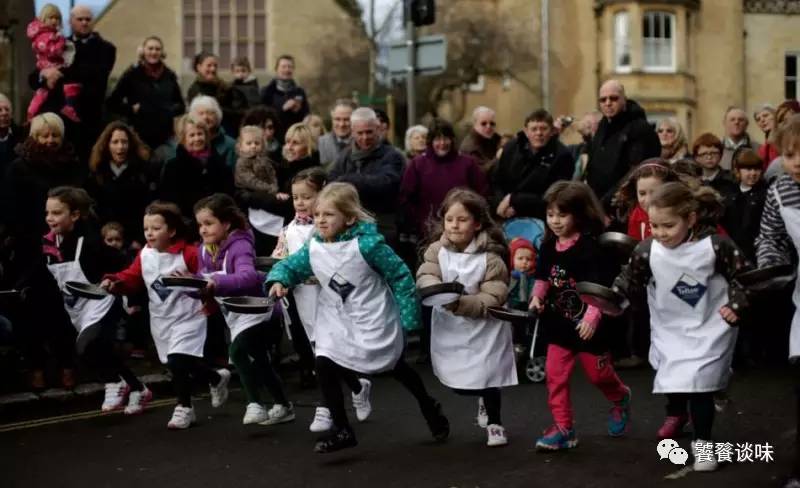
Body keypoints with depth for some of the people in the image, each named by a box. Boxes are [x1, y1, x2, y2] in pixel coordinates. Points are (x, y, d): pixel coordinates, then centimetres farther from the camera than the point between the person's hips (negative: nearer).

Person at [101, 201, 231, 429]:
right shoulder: (145, 255, 4)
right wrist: (114, 282, -12)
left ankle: (184, 408, 2)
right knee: (176, 363, 11)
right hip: (161, 319, 7)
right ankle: (217, 379, 34)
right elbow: (131, 279, 5)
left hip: (187, 316, -6)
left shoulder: (189, 253, -14)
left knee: (178, 361, -15)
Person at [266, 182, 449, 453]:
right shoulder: (313, 249, -8)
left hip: (374, 321, -4)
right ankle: (342, 430, 4)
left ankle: (429, 408, 43)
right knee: (324, 366, -12)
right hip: (339, 322, 4)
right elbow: (290, 266, 4)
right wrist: (278, 281, -21)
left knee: (397, 368, 14)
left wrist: (408, 318, -16)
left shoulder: (367, 244, -24)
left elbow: (401, 277, -18)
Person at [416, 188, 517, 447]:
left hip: (483, 327, -4)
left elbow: (492, 300, -21)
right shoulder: (437, 250, -5)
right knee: (456, 382, 9)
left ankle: (494, 423, 28)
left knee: (486, 379, 2)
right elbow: (425, 276, -17)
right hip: (449, 328, 4)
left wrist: (460, 303, -32)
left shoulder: (490, 258, -17)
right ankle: (483, 400, 43)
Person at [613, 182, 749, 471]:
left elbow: (741, 274, -8)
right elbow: (632, 284, -7)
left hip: (709, 327, -3)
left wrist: (737, 304, -15)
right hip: (669, 328, 3)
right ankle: (676, 414, 51)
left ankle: (701, 441, 10)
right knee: (670, 377, 16)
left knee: (698, 382, -10)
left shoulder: (715, 246, -22)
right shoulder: (647, 251, -17)